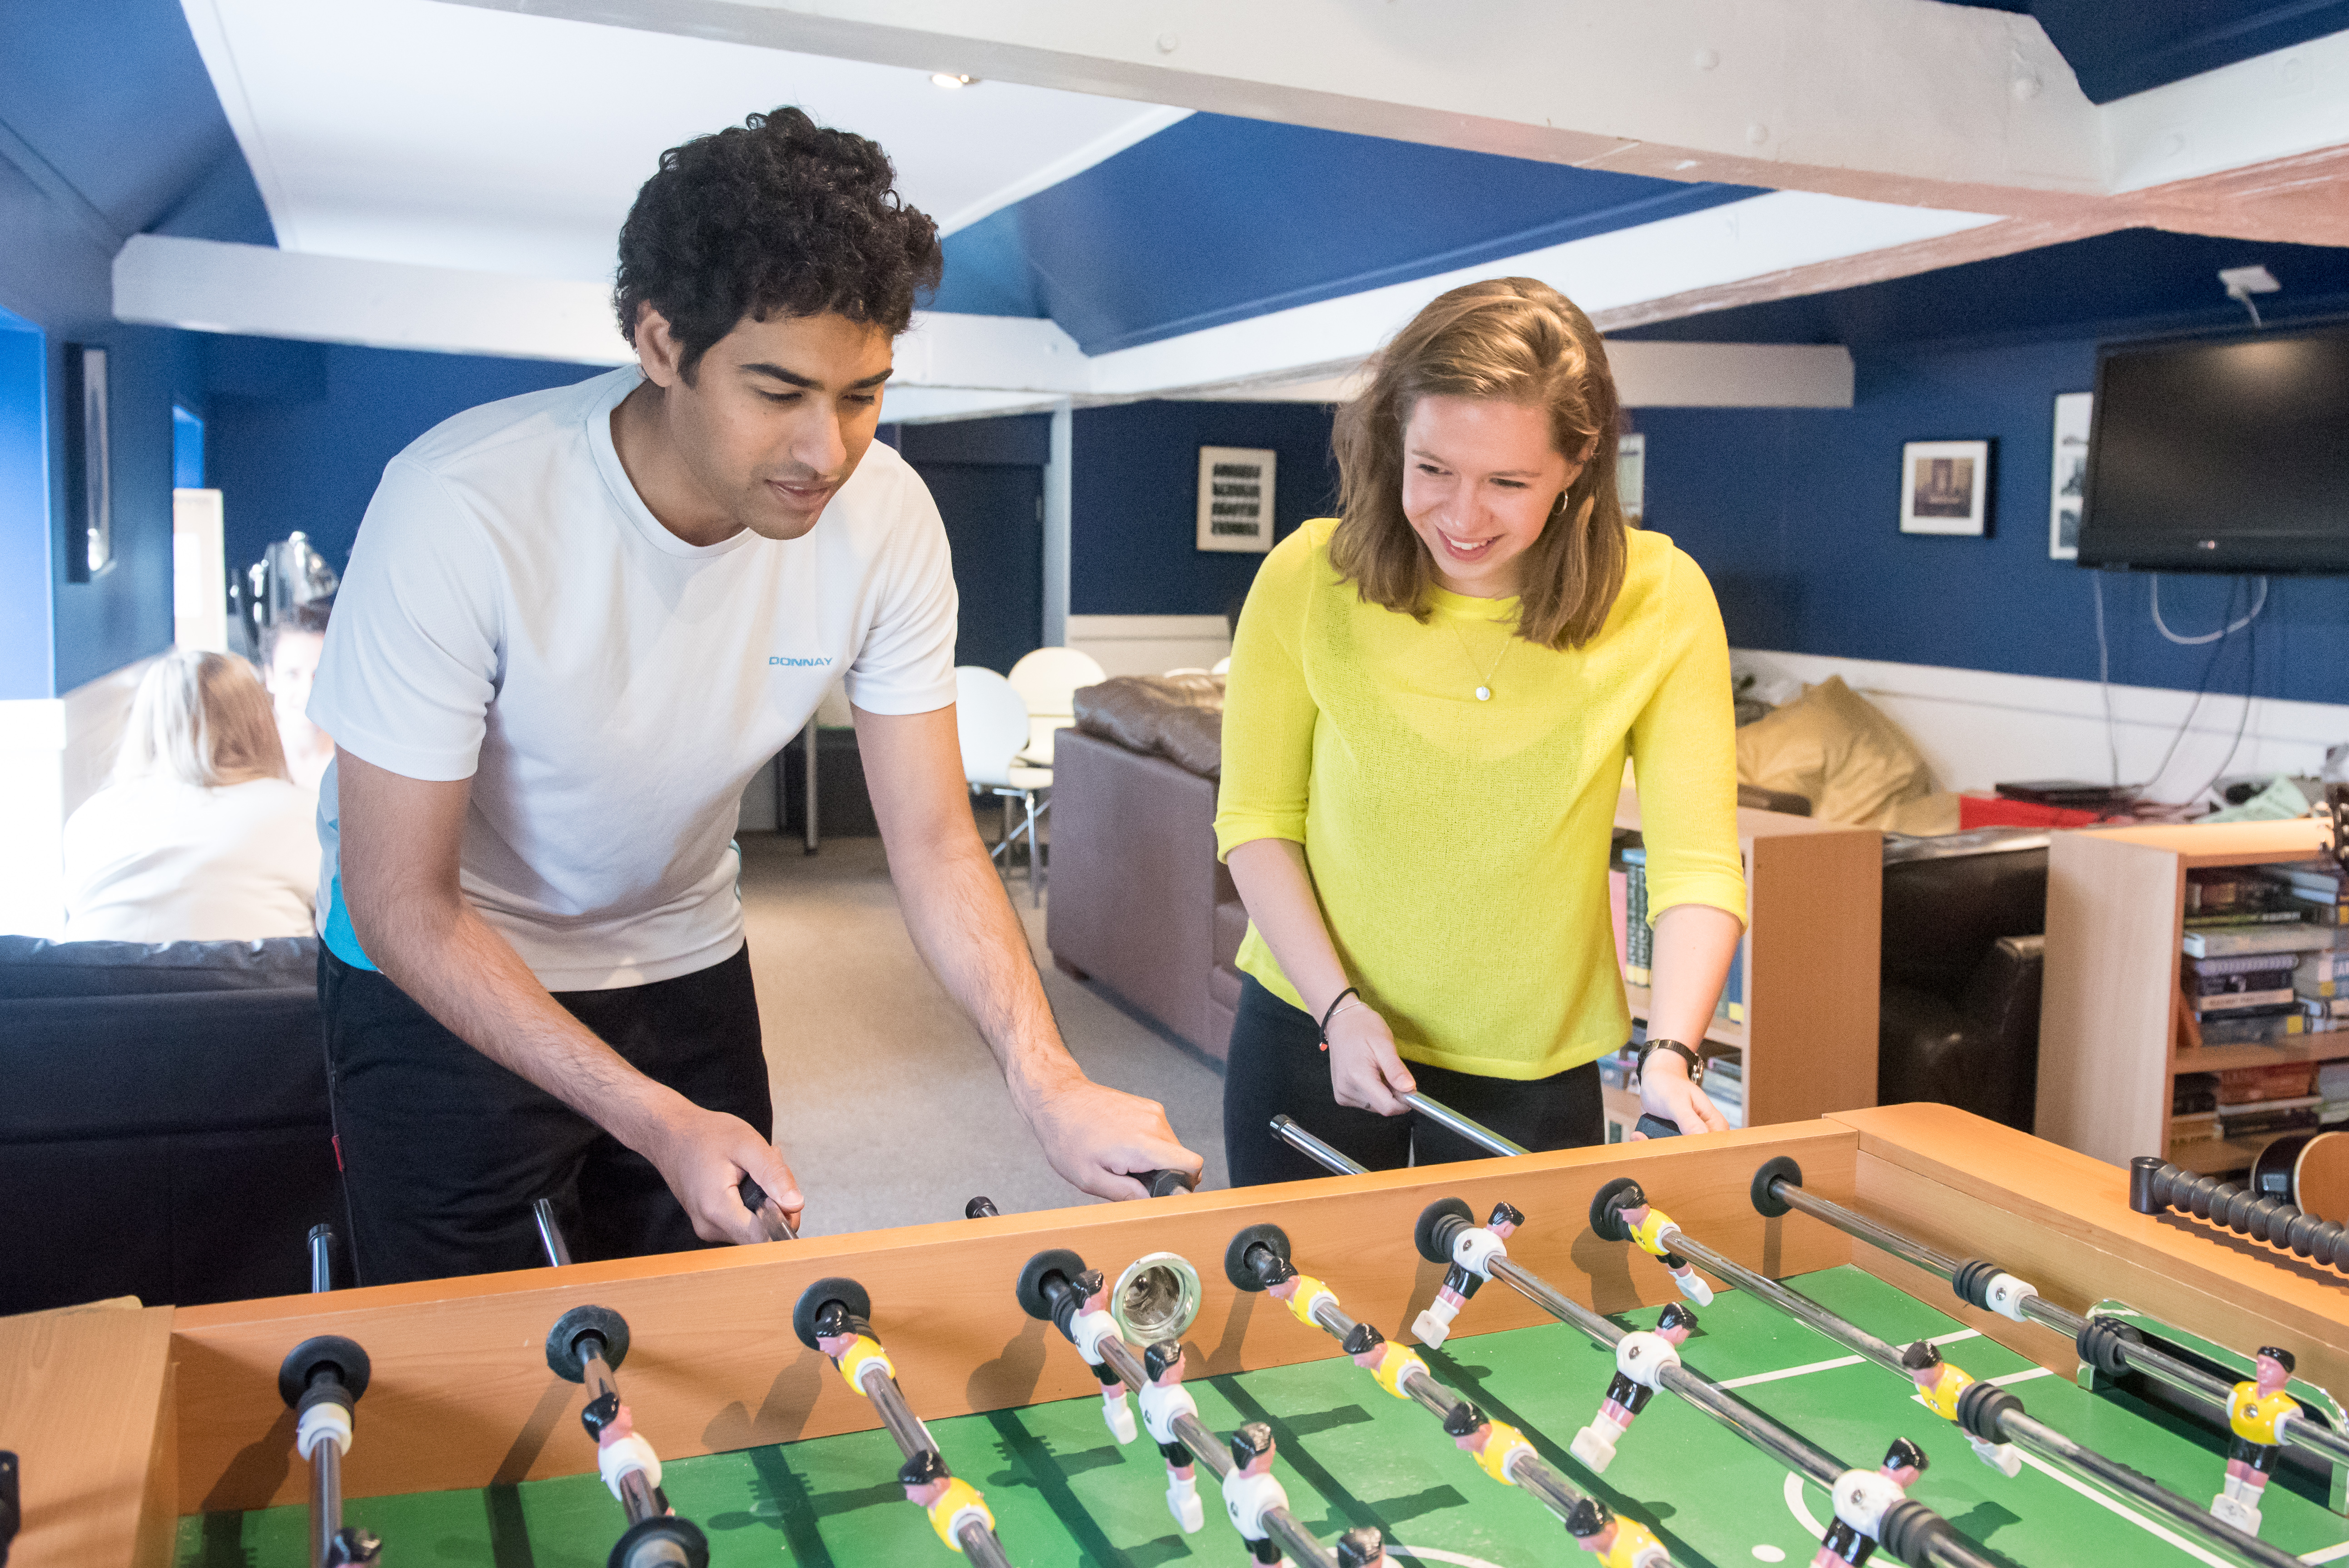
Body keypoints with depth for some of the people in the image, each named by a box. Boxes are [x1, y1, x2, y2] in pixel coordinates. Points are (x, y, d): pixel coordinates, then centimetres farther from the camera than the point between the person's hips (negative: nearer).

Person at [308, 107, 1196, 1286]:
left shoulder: (886, 517, -19)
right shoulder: (460, 511, -31)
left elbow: (934, 845, -13)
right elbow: (402, 903, -24)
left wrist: (1048, 1084, -29)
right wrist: (655, 1121, -31)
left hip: (685, 962, 4)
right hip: (442, 976, -3)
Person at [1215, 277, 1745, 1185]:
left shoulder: (1661, 604, -12)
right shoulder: (1308, 579, -12)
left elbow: (1697, 864, -13)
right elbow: (1256, 820, -5)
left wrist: (1669, 1058, -27)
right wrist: (1338, 1005, -15)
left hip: (1532, 1071, 0)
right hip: (1310, 1033, 1)